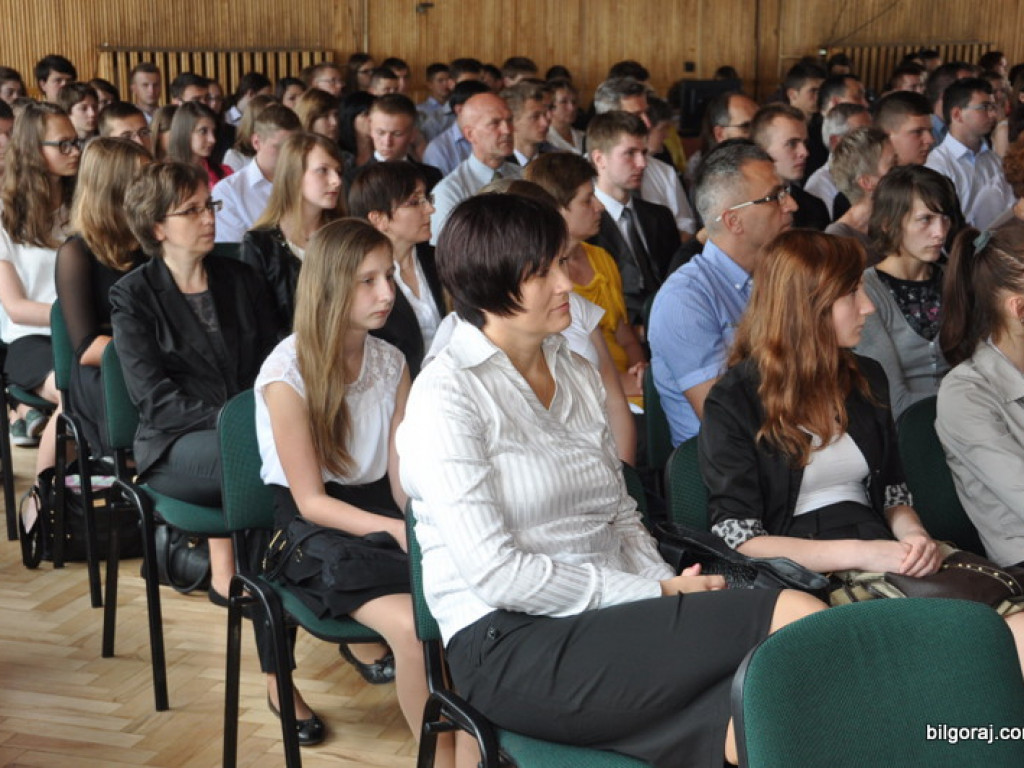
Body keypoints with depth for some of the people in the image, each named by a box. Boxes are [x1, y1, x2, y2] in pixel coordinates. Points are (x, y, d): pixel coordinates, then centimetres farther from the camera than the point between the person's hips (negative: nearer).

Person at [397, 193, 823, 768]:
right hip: (512, 645, -7)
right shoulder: (447, 396, -7)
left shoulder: (578, 376, 17)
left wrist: (672, 586, -4)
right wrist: (659, 593, -13)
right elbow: (496, 573, -15)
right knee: (801, 620, -23)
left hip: (609, 613, 7)